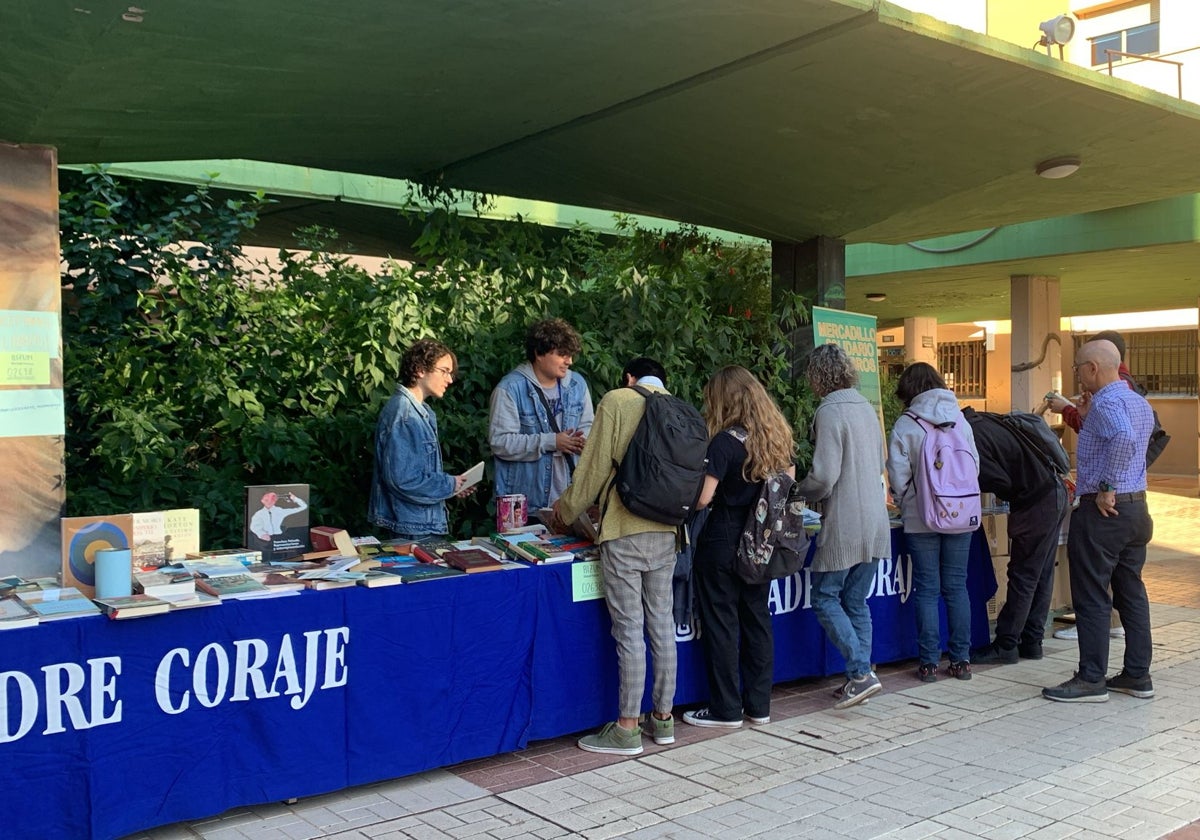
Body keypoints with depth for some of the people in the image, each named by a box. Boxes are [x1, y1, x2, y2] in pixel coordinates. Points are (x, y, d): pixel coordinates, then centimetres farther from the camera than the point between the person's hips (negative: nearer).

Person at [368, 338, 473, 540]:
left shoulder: (424, 412, 13)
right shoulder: (402, 414, -18)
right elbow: (402, 478, -24)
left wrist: (452, 485, 6)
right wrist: (449, 485, -13)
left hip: (426, 523, 10)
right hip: (412, 528, -10)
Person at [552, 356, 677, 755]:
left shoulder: (616, 401, -4)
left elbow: (594, 467, -4)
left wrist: (567, 508, 11)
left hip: (624, 531, -5)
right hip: (666, 531, 6)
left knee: (629, 629, -2)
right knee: (662, 623, 12)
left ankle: (627, 728, 5)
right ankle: (663, 716, 21)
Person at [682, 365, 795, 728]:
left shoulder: (725, 442, -17)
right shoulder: (779, 436, 4)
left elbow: (702, 498, -19)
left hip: (723, 544, -7)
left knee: (721, 624, 3)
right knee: (757, 619, 14)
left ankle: (726, 709, 10)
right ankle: (759, 705, 20)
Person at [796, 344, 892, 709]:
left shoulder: (829, 412, -14)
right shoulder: (867, 408, 12)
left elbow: (824, 475, -19)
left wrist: (799, 491, -1)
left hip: (844, 525, -8)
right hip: (875, 522, 8)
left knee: (825, 598, 2)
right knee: (856, 602, 14)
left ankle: (860, 672, -4)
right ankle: (860, 677, 15)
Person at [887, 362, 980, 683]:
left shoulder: (905, 425, -7)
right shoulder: (960, 420, 4)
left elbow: (898, 476, -7)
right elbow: (976, 464, 9)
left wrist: (905, 504, 10)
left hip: (922, 519, -3)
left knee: (927, 589, 3)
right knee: (956, 587, 10)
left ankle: (929, 662, 6)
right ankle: (961, 659, 13)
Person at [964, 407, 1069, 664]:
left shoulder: (972, 439, -19)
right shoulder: (982, 421, 10)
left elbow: (1000, 482, -19)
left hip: (1037, 505, -10)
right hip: (1055, 495, 10)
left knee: (1023, 578, -2)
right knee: (1042, 576, 13)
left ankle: (1005, 647, 5)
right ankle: (1031, 642, 21)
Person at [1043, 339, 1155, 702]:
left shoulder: (1106, 402, -16)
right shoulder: (1140, 403, 14)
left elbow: (1124, 439, -35)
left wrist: (1107, 488, -27)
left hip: (1103, 512, -10)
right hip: (1137, 508, 10)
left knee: (1092, 598, -2)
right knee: (1132, 592, 14)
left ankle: (1092, 680, 3)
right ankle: (1138, 675, 21)